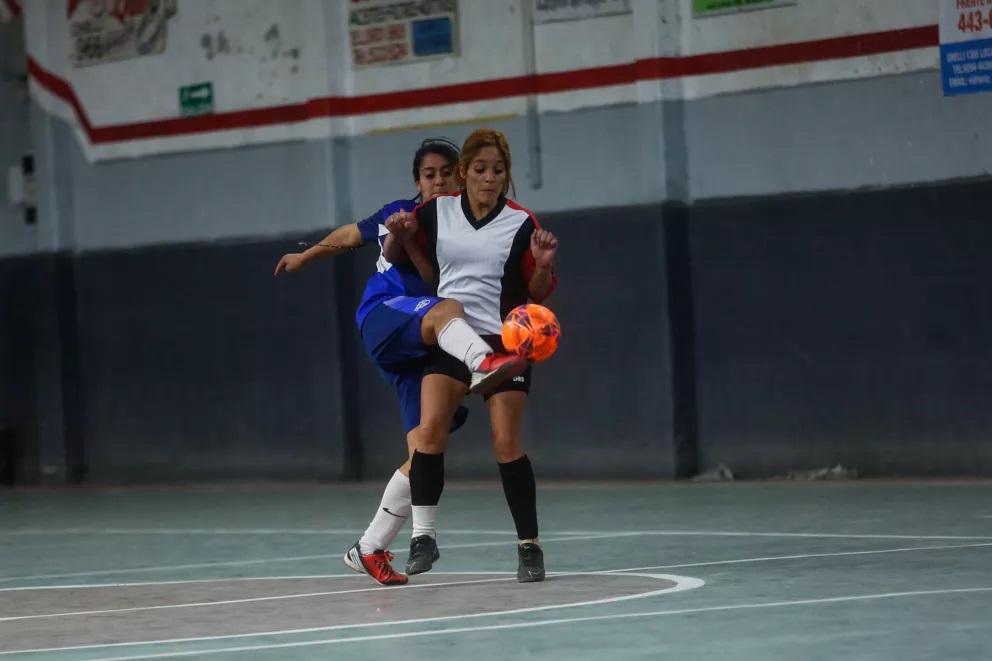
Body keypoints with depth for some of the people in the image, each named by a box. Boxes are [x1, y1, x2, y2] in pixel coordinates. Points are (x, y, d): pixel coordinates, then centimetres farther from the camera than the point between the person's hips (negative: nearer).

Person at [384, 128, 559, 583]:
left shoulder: (521, 223, -4)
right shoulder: (436, 212, 2)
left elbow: (537, 294, 1)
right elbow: (394, 256, 15)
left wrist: (544, 265, -20)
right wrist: (401, 235, -7)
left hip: (504, 341, -2)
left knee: (507, 443, -8)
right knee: (429, 429, -17)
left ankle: (529, 546, 3)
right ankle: (423, 536, -11)